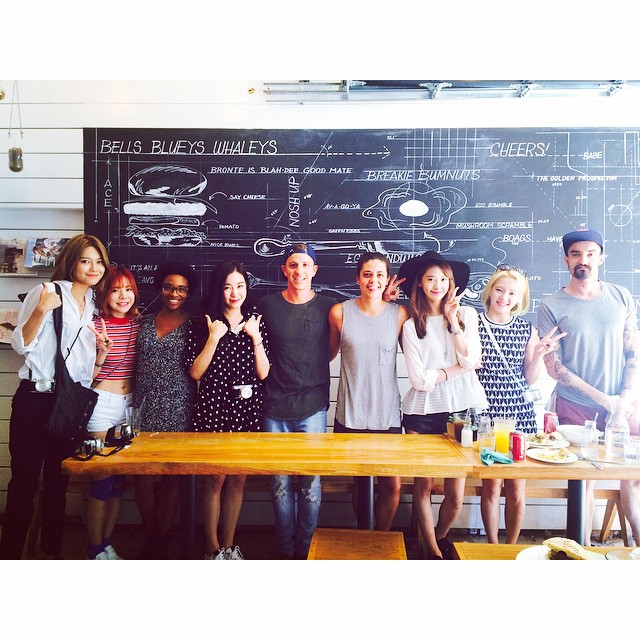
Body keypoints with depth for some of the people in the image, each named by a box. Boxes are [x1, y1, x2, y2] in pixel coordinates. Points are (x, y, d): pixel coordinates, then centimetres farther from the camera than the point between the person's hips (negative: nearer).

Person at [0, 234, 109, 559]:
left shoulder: (94, 304, 13)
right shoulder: (47, 291, -5)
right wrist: (41, 310, -22)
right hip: (35, 399, -5)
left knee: (59, 481, 15)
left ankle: (51, 550, 28)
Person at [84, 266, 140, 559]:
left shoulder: (138, 323, 5)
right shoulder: (96, 325, -9)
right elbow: (86, 375, -8)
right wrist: (102, 353, -22)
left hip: (130, 402, 5)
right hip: (103, 401, -5)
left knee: (119, 478, 11)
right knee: (102, 477, 0)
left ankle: (107, 544, 26)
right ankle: (94, 550, 17)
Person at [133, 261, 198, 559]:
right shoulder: (145, 321, 10)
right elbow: (137, 364, 15)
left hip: (177, 410, -2)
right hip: (144, 408, 3)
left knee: (171, 478, 7)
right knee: (143, 478, 4)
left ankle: (161, 543, 23)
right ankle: (151, 540, 24)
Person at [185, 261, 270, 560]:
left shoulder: (256, 323, 5)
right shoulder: (202, 325, -1)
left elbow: (263, 373, 0)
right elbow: (195, 372, -6)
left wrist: (256, 337, -11)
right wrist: (214, 338, -14)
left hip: (247, 411, 3)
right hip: (213, 409, -3)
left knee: (238, 479, 10)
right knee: (216, 478, 2)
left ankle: (229, 546, 26)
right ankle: (212, 549, 20)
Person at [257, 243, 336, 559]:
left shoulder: (328, 307, 1)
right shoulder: (267, 305, 5)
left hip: (313, 406, -1)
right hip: (275, 407, 1)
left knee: (311, 482, 5)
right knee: (279, 482, 10)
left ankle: (306, 548, 25)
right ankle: (286, 548, 28)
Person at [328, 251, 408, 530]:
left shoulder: (399, 313, 1)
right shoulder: (339, 312, -1)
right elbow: (330, 353, 12)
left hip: (387, 413, 1)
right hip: (350, 413, 0)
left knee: (392, 485, 1)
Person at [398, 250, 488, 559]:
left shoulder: (467, 314, 5)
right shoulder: (411, 325, 0)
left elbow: (470, 360, -8)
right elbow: (419, 379, -7)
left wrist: (453, 321, -10)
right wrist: (459, 368, -5)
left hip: (462, 408, 1)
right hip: (423, 411, -1)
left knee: (456, 495, 6)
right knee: (423, 486, 7)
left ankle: (440, 538, 37)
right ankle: (433, 551, 30)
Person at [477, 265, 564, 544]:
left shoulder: (527, 330, 5)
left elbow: (529, 379, 9)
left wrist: (539, 353, -6)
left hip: (519, 413, 2)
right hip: (485, 413, -2)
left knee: (516, 488, 8)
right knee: (491, 486, 4)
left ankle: (511, 547, 29)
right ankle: (493, 548, 26)